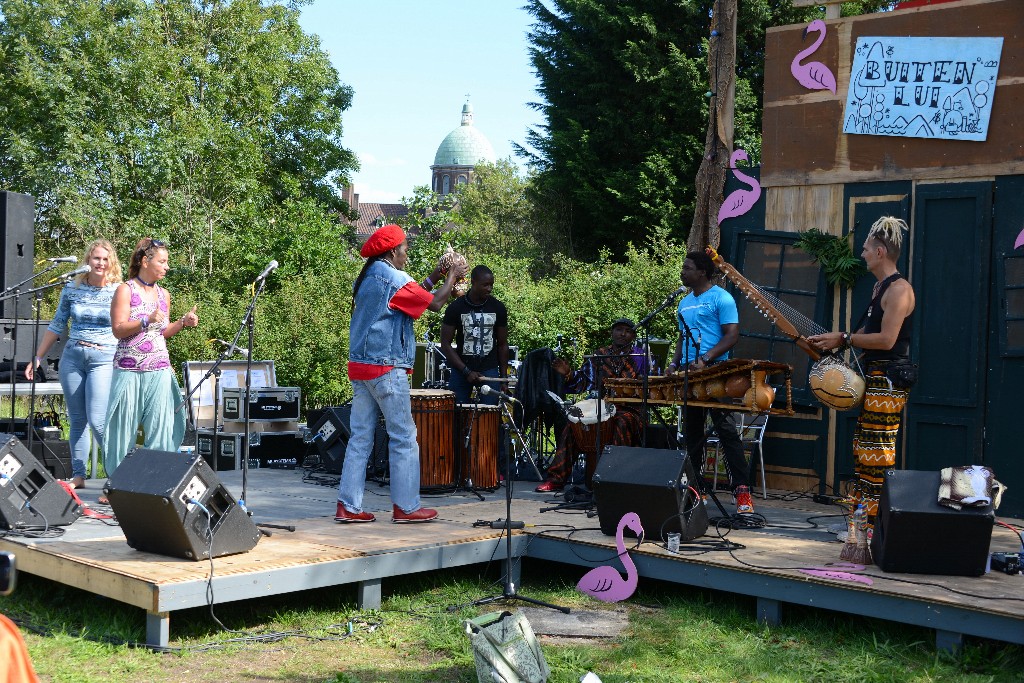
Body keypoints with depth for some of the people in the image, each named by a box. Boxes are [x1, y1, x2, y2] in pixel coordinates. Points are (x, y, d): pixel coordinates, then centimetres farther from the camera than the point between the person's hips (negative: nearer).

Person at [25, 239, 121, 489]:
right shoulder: (72, 289, 6)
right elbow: (56, 326, 13)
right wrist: (37, 358, 13)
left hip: (104, 359, -4)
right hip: (72, 357, 4)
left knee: (97, 420, -15)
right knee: (76, 420, 8)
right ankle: (78, 476, 16)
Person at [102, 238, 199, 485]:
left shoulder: (163, 295, 14)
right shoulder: (125, 290, -2)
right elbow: (119, 330, -9)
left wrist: (183, 322, 7)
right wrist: (147, 320, -21)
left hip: (159, 371, 4)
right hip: (129, 370, -4)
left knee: (160, 427, -2)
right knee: (123, 428, 0)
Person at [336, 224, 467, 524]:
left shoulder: (366, 278, 16)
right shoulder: (392, 278, -12)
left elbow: (407, 297, 22)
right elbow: (434, 303, -11)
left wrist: (433, 278, 24)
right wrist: (453, 276, 3)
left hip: (360, 367, 9)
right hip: (386, 368, -9)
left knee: (360, 437, 9)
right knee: (403, 438, 0)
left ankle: (348, 506, 8)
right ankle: (405, 507, 3)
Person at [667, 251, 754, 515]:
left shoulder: (721, 298, -5)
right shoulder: (685, 303, 19)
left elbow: (732, 335, -12)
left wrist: (705, 360, -22)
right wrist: (674, 364, 9)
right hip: (689, 375, 8)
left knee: (727, 431, -11)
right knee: (692, 433, 11)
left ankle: (742, 491, -12)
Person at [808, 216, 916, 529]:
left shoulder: (899, 288, -15)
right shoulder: (880, 287, 17)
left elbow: (886, 339, -22)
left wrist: (844, 339, -15)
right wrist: (833, 340, 12)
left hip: (889, 380, -11)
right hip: (873, 378, 11)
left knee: (877, 454, -8)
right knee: (861, 450, 13)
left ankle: (876, 525, -4)